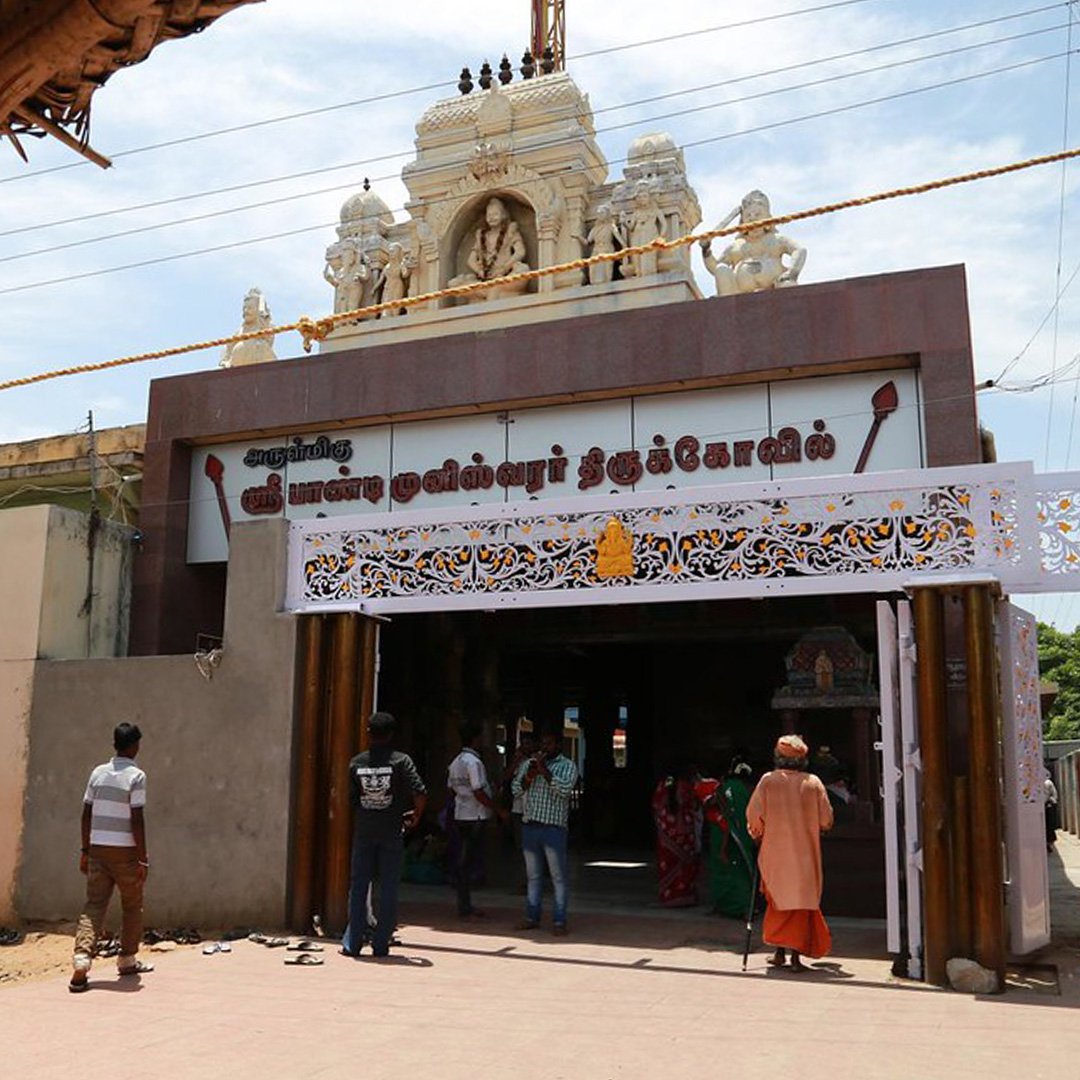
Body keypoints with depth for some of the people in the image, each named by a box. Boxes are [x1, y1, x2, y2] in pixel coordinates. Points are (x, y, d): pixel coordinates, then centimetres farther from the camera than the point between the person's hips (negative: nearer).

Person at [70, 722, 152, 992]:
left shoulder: (98, 773, 6)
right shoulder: (136, 776, -10)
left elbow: (87, 814, 8)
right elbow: (137, 820, -13)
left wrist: (85, 851, 16)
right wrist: (143, 860, -9)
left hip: (98, 848, 4)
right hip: (125, 850, -4)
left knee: (94, 906, 3)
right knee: (132, 906, 13)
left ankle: (82, 959, -13)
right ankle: (127, 959, 22)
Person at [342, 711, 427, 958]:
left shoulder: (356, 763, 1)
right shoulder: (401, 760, -7)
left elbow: (351, 798, 5)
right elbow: (420, 792, -16)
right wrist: (416, 815, 0)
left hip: (363, 831, 2)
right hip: (391, 832, -2)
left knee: (358, 886, 10)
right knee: (389, 888, 6)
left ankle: (352, 943, 12)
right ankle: (381, 944, 8)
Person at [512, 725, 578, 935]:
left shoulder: (567, 765, 1)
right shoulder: (528, 764, 14)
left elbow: (565, 789, -15)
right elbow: (516, 790, 7)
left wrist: (544, 770, -15)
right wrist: (529, 776, -10)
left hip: (554, 828, -4)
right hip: (529, 826, 5)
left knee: (558, 876, -3)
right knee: (533, 875, 12)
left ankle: (560, 922, 1)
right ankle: (532, 917, 21)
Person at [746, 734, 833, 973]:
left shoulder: (768, 780, -6)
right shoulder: (813, 783, -4)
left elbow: (753, 813, -6)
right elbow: (826, 820, 0)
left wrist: (758, 834, 13)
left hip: (775, 852, 0)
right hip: (805, 854, 0)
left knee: (778, 902, 15)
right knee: (801, 902, 6)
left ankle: (779, 952, 16)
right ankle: (796, 955, 0)